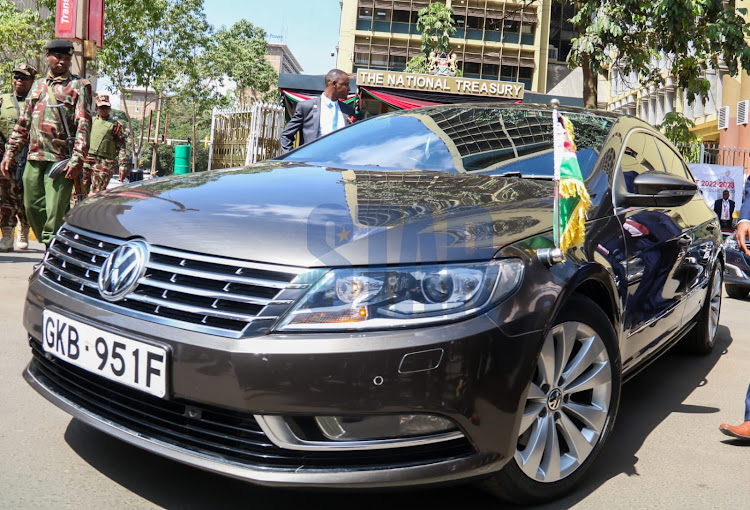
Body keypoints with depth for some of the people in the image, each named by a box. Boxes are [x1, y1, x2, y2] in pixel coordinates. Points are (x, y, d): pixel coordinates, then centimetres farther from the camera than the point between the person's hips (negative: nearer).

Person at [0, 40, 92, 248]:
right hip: (34, 158, 6)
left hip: (61, 160, -6)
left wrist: (77, 159, -16)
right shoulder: (38, 85, 20)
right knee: (33, 208, 7)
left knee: (55, 213, -9)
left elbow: (84, 125, -6)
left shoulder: (79, 86, 4)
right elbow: (23, 123, 22)